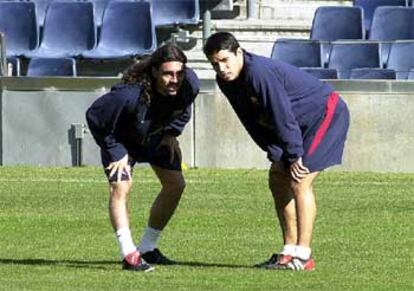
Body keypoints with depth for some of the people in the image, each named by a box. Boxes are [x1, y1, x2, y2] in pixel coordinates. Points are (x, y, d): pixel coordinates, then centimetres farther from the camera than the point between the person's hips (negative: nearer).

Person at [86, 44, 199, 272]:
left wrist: (171, 133, -7)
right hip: (122, 138, -6)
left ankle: (147, 248, 17)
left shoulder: (189, 84, -29)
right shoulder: (130, 94, -46)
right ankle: (129, 255, -26)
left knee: (175, 185, 4)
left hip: (157, 136, 6)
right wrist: (116, 152, -27)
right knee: (121, 186, -22)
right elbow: (94, 116, -32)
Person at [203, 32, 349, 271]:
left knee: (300, 181, -17)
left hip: (328, 114, -10)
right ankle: (290, 250, 12)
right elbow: (255, 124, 3)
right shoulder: (227, 82, -2)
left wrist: (294, 156, -21)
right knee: (278, 179, 7)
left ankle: (303, 257, -16)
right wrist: (278, 157, -4)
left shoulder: (259, 73, -30)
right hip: (305, 122, 10)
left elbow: (283, 117, -27)